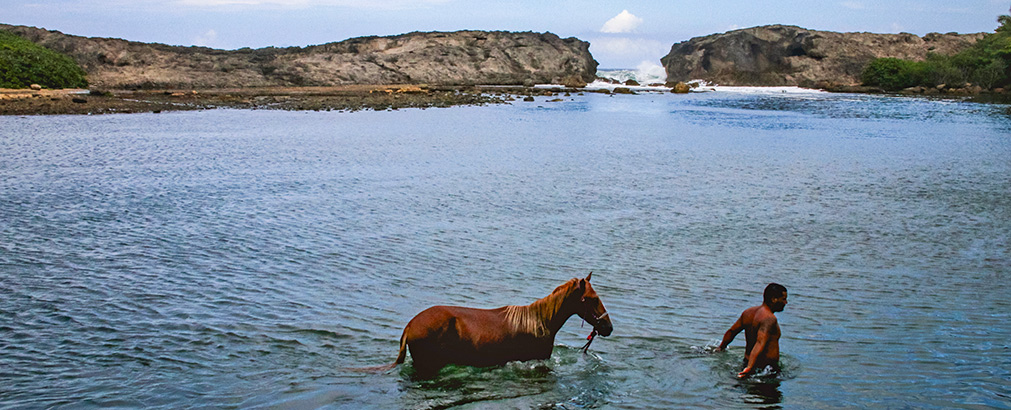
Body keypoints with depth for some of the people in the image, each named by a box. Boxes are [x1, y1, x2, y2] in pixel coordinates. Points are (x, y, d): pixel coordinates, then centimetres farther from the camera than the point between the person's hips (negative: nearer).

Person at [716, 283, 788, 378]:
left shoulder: (749, 312, 12)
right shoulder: (769, 318, -14)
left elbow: (731, 332, 22)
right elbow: (760, 343, -26)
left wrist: (721, 348, 37)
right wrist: (749, 368, -35)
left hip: (747, 362, 8)